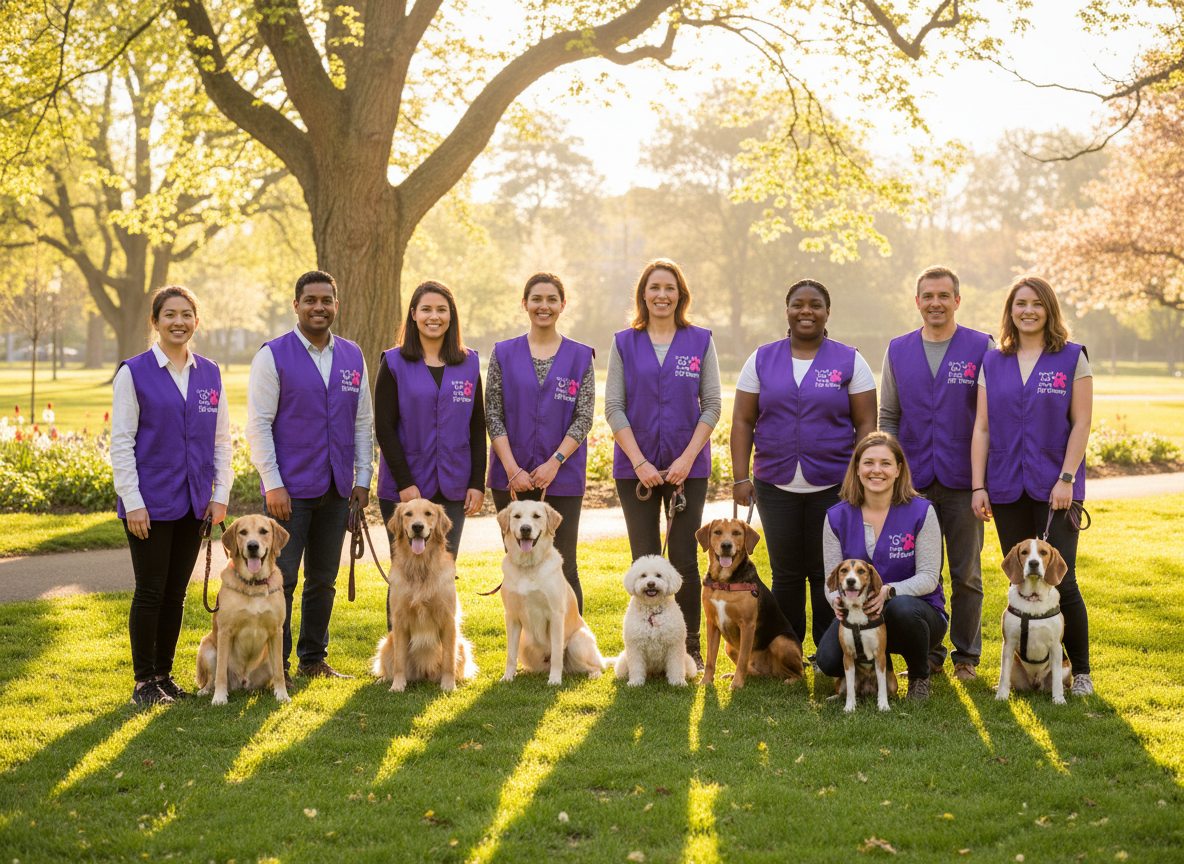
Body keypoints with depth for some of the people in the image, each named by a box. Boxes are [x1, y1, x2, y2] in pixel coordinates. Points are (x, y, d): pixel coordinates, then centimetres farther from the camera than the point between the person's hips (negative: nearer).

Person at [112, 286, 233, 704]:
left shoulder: (209, 374, 8)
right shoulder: (133, 373, -5)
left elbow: (222, 439, 12)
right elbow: (121, 442, -7)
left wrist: (220, 494, 4)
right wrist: (133, 502, -12)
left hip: (193, 504, 4)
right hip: (151, 503, -4)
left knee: (176, 592, 10)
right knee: (150, 591, -1)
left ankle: (165, 675, 20)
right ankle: (144, 682, 9)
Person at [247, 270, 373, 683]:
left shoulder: (352, 356, 10)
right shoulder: (273, 356, -5)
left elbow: (363, 421, 13)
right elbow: (258, 424, -8)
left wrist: (363, 478, 7)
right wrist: (273, 483, -13)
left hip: (336, 489, 5)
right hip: (291, 489, -4)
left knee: (324, 580, 12)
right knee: (281, 579, -3)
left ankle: (314, 659, 23)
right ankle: (276, 665, 5)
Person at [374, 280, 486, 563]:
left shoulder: (469, 363, 8)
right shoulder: (394, 362, -1)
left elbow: (477, 428, 9)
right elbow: (384, 428, -5)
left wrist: (477, 482, 0)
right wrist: (404, 482, -12)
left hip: (453, 490, 3)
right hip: (404, 490, -3)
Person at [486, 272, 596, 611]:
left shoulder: (580, 357, 5)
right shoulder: (504, 354, 6)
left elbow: (584, 418, -1)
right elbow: (493, 415, 1)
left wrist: (555, 462, -13)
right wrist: (513, 469, -10)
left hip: (563, 474, -1)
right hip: (513, 476, 1)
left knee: (563, 564, -1)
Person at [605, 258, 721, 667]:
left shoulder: (700, 341, 4)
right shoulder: (624, 343, 5)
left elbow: (712, 405, 2)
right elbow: (613, 407, 1)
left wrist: (687, 458, -9)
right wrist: (639, 462, -9)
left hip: (688, 468, 0)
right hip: (636, 468, 1)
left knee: (684, 561, -1)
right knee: (645, 561, 3)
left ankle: (690, 647, 11)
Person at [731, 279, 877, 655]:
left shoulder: (849, 361, 3)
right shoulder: (761, 359, 7)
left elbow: (866, 424, 2)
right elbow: (743, 421, 6)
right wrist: (741, 478, -1)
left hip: (833, 485, -1)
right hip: (776, 485, 2)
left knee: (827, 574, 1)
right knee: (785, 573, 5)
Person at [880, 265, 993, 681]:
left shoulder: (982, 348, 0)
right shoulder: (898, 351, 9)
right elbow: (888, 416, 13)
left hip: (963, 480, -2)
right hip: (913, 481, 2)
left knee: (966, 574, 4)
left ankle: (966, 656, 15)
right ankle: (927, 653, 17)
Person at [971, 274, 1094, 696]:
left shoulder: (1072, 358, 2)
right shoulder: (992, 363, 10)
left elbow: (1081, 423, -2)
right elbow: (982, 428, 9)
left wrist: (1066, 478, -11)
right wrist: (978, 486, 2)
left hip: (1055, 487, -3)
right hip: (1008, 488, 3)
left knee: (1061, 582, -7)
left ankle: (1081, 671, 5)